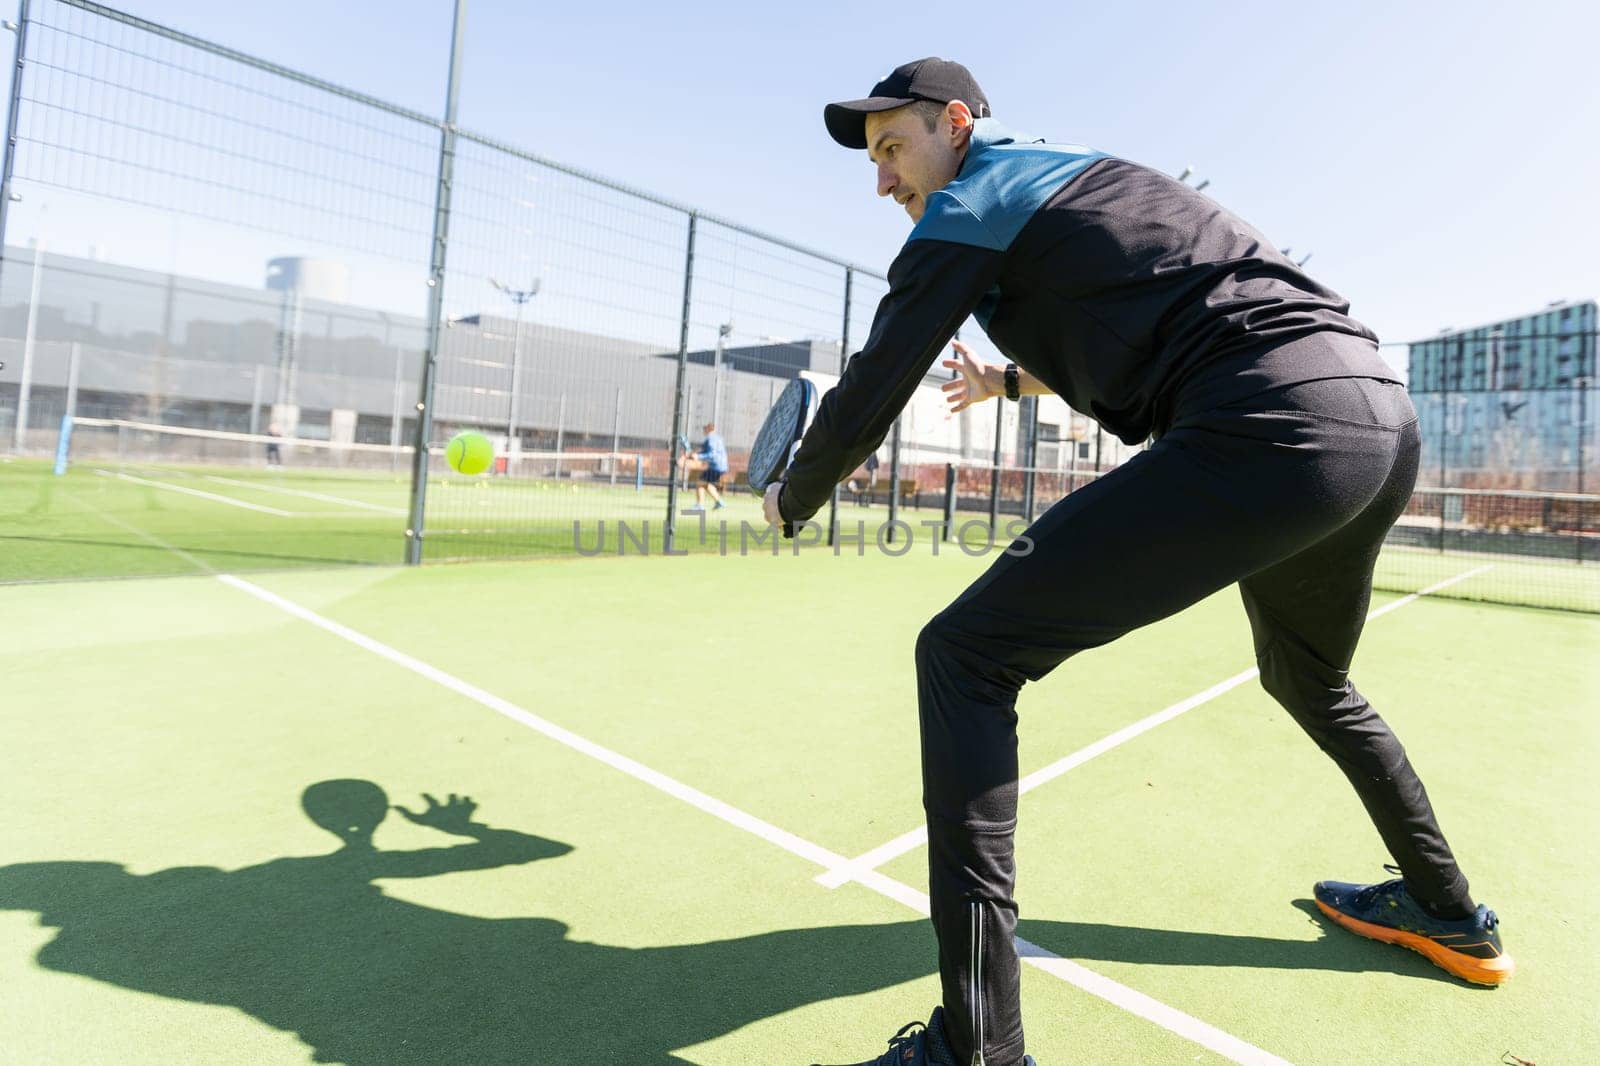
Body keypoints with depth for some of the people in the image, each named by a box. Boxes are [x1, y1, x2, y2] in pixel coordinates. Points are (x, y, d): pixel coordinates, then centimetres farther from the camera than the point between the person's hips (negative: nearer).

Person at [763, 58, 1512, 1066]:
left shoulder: (968, 206, 3)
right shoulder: (1075, 174, 28)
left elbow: (866, 403, 1)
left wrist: (791, 501, 18)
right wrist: (1011, 379, 50)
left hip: (1274, 432, -10)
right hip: (1389, 418, 10)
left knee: (965, 655, -9)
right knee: (1312, 682, 33)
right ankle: (1448, 913, 50)